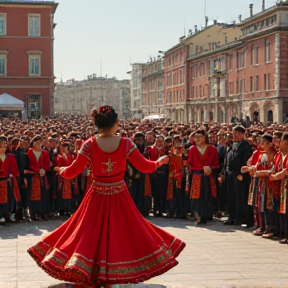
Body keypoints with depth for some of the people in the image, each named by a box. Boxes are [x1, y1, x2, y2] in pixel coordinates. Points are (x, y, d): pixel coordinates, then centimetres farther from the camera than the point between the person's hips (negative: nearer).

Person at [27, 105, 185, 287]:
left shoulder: (90, 144, -11)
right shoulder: (126, 143, -11)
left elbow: (71, 173, -7)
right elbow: (145, 167, -7)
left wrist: (61, 170, 16)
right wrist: (160, 162, 14)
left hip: (97, 198, 0)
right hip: (120, 198, 0)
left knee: (91, 235, 12)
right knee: (122, 234, 14)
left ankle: (89, 273, 13)